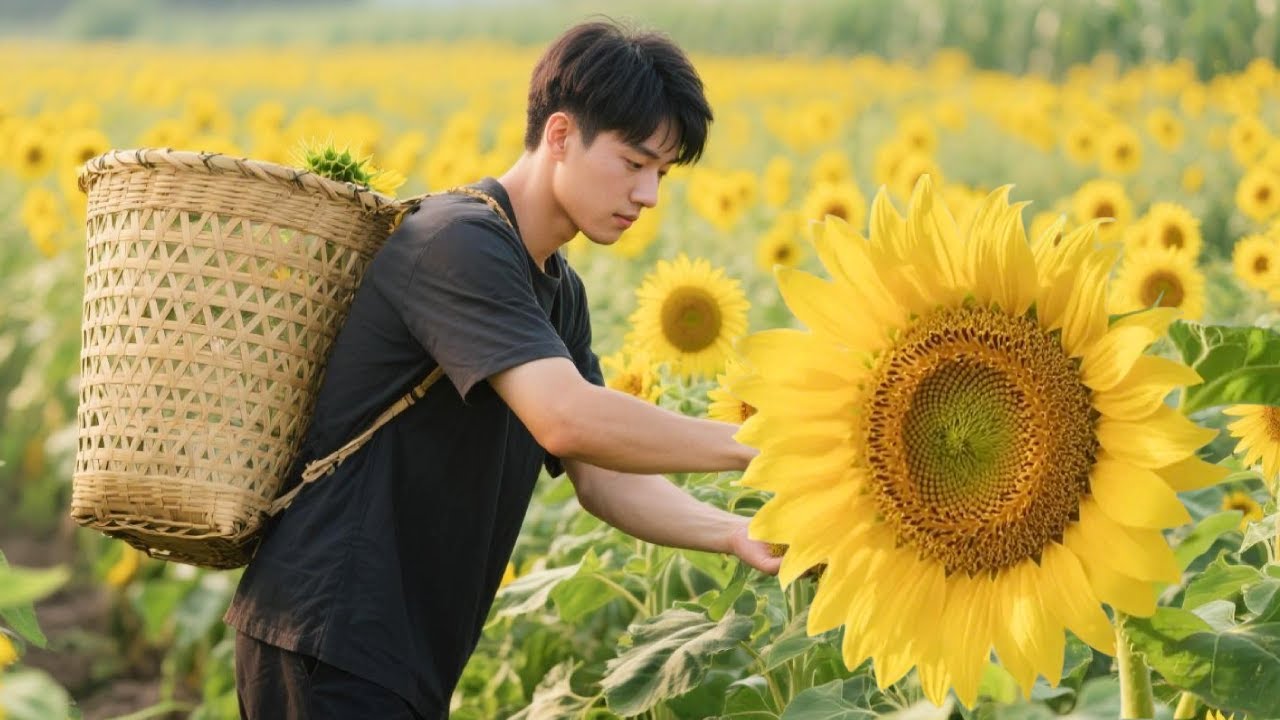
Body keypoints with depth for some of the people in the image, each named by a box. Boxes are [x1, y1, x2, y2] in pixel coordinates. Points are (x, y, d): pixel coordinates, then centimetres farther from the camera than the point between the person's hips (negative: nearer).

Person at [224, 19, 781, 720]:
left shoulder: (558, 292, 13)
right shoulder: (458, 244, -17)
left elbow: (599, 475, 10)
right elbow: (568, 420, -29)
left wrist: (734, 533, -6)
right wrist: (757, 445, -21)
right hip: (330, 643, -9)